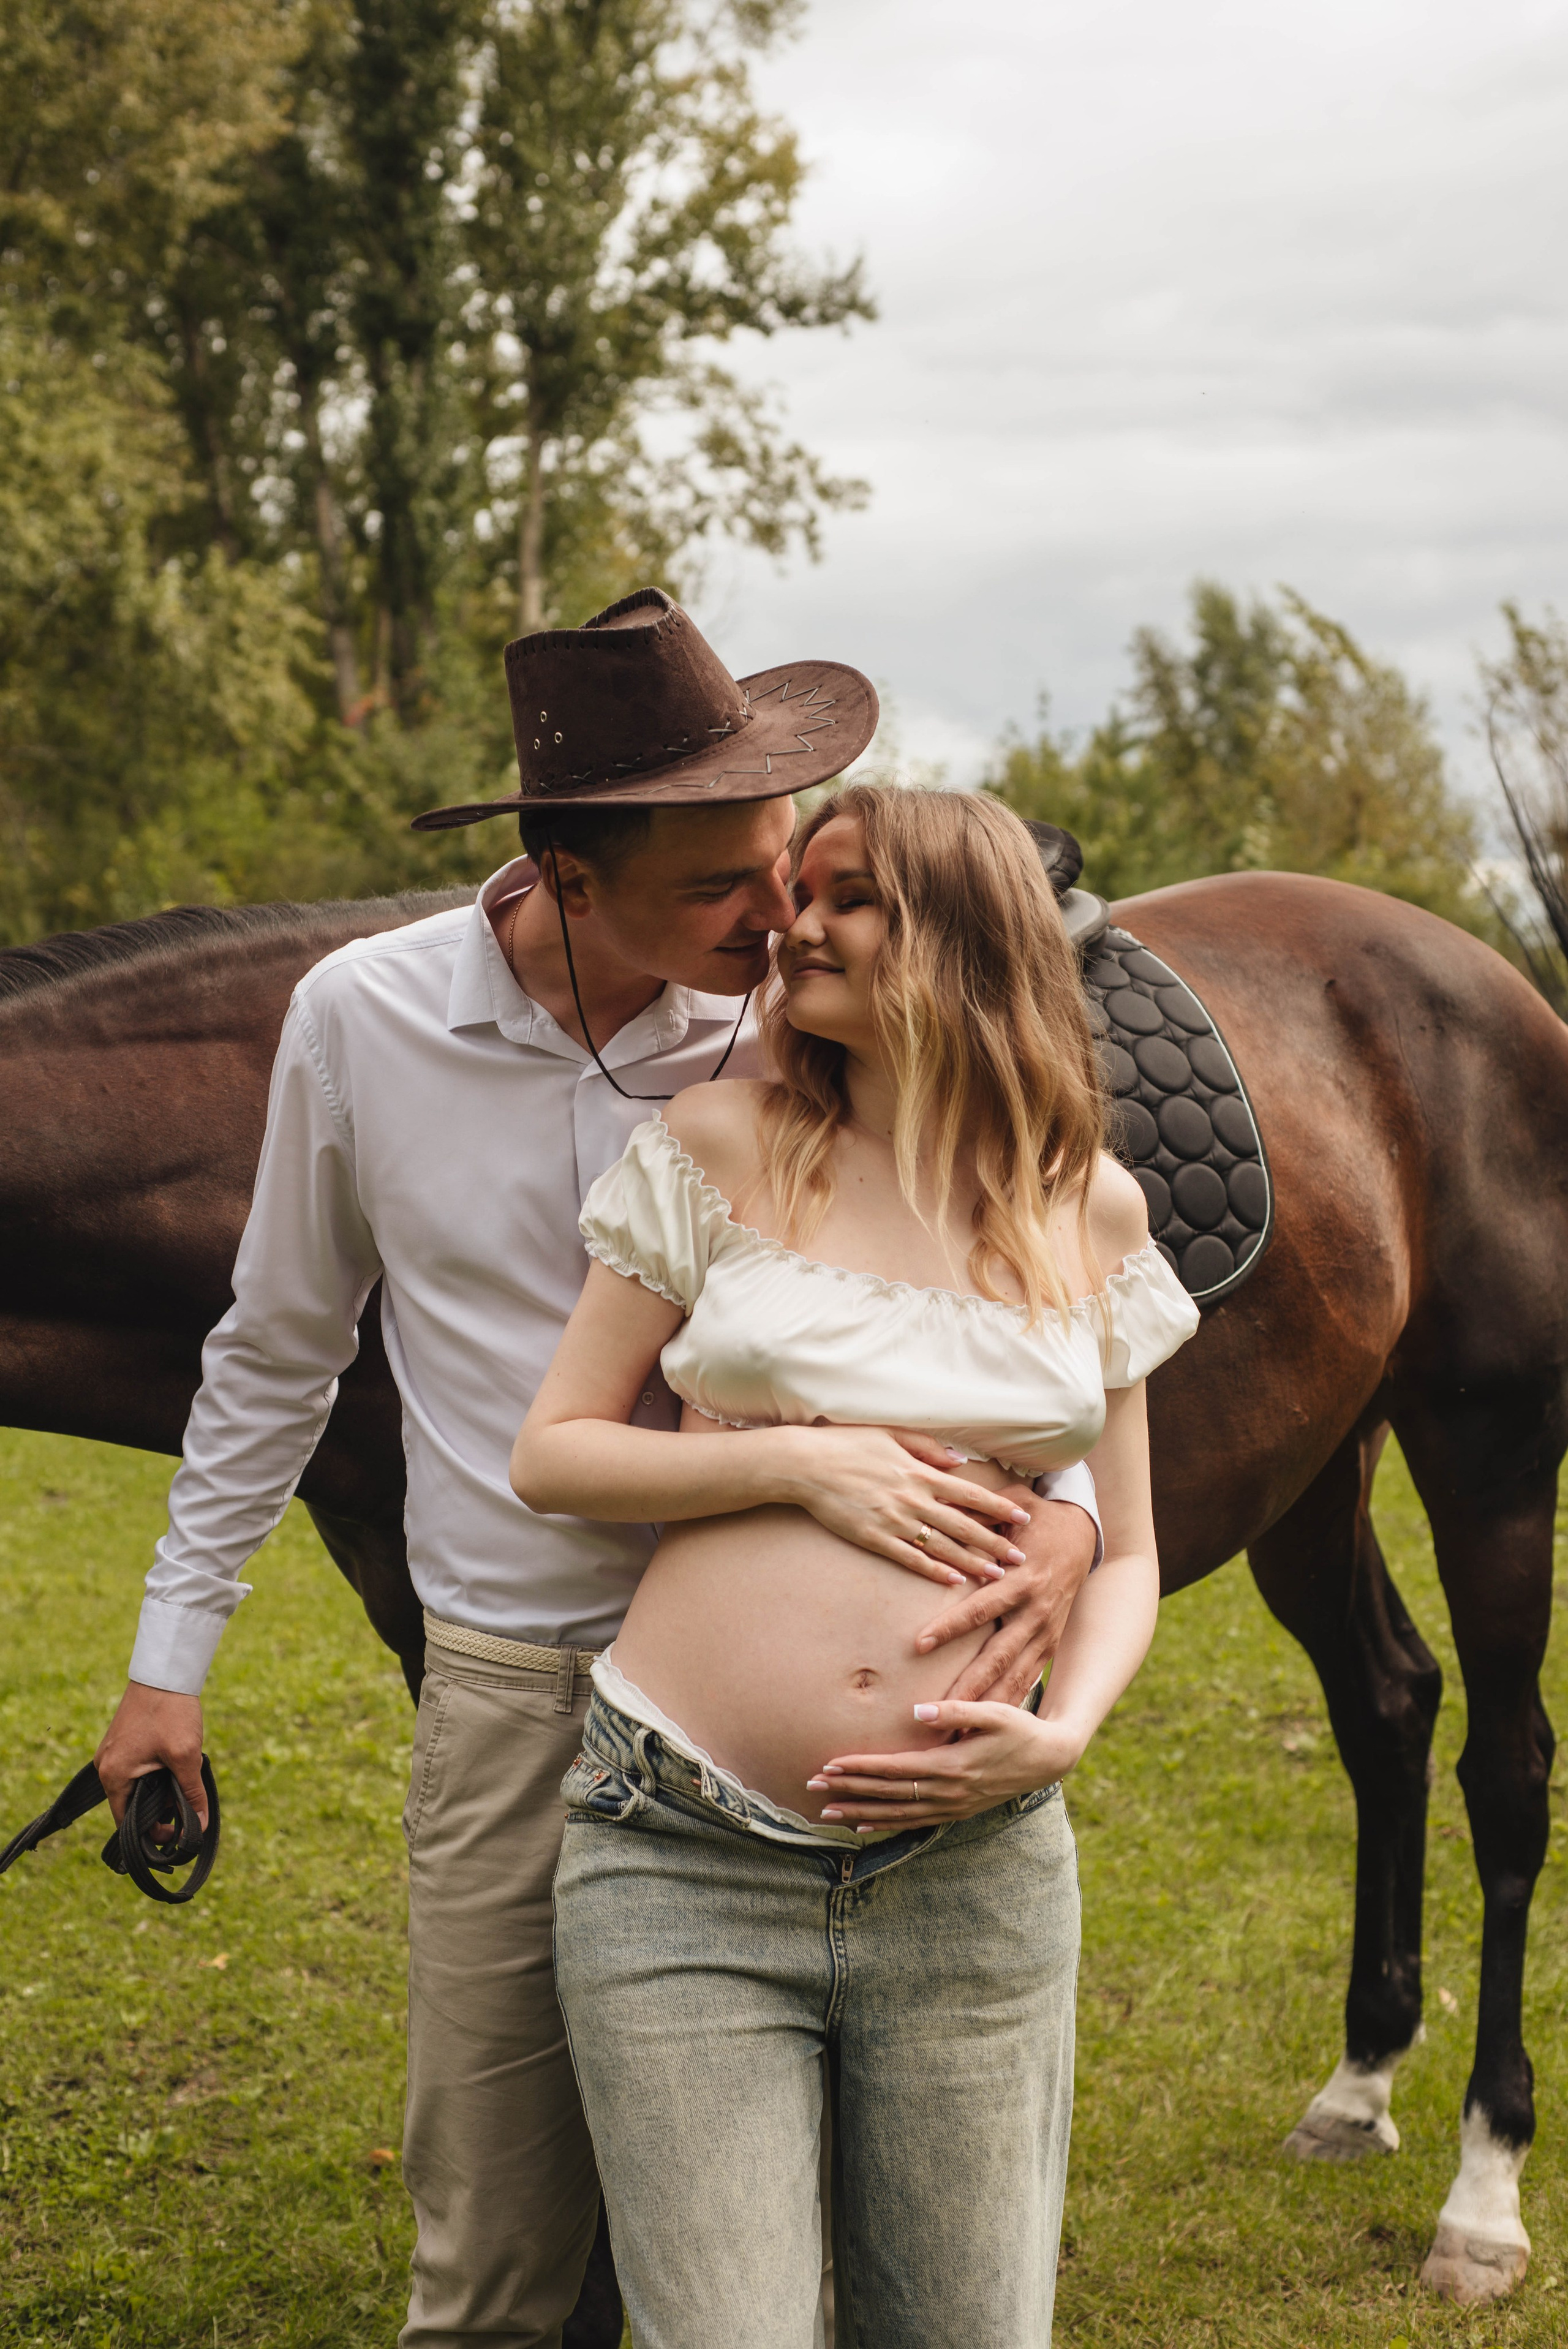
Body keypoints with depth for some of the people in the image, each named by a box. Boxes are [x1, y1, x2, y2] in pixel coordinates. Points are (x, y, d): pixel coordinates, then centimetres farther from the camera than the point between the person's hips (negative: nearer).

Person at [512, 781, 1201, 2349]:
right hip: (686, 1868, -1)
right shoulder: (717, 1150, 3)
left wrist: (1066, 1730, -6)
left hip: (978, 1883, 2)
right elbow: (549, 1454, 3)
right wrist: (796, 1462, -11)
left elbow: (1122, 1550, 13)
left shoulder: (1095, 1211, 8)